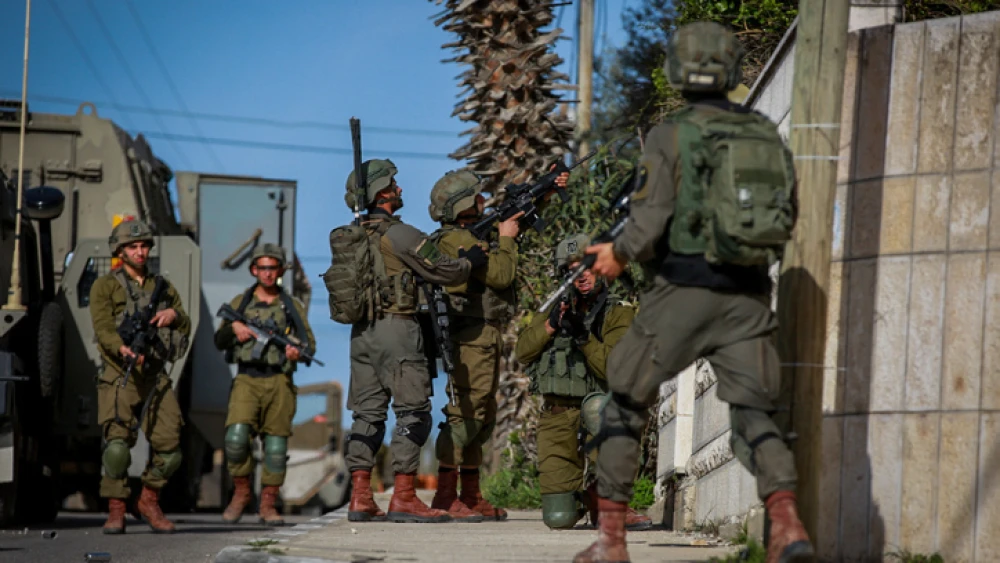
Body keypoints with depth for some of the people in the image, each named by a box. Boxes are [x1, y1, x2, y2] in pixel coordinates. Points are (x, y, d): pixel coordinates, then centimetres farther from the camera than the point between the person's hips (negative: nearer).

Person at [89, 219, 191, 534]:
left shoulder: (163, 287, 19)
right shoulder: (105, 286, 4)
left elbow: (186, 328, 18)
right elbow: (103, 328, -10)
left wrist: (174, 315, -5)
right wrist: (124, 349, -30)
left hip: (156, 378, 4)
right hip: (120, 377, -4)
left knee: (170, 447, -2)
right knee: (117, 445, -16)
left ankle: (149, 501, 19)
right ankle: (116, 511, -6)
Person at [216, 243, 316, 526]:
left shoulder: (293, 306, 12)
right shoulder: (240, 303, 13)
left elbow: (310, 343, 10)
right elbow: (219, 342, 16)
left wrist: (299, 352, -13)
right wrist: (233, 328, -5)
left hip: (279, 382, 0)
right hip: (246, 379, 0)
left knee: (276, 444, -1)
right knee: (237, 435, -18)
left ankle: (268, 504, 8)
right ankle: (241, 492, 0)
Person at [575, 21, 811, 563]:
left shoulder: (671, 135, -7)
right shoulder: (766, 134, 8)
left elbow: (649, 224, -12)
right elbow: (784, 219, 12)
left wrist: (618, 255, 7)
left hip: (681, 294, -4)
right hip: (747, 296, 4)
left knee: (624, 409, 12)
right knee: (755, 415, 3)